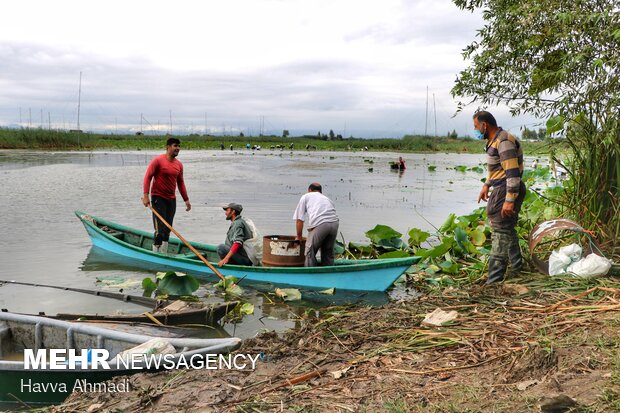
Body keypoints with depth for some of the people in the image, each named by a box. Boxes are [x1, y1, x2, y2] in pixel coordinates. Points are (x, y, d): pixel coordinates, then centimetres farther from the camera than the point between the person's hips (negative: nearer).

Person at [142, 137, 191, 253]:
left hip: (171, 199, 6)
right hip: (158, 198, -6)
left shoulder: (179, 164, 8)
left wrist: (186, 199, 15)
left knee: (167, 230, 12)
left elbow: (180, 182, 16)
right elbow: (148, 177, -13)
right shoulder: (158, 160, -10)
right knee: (160, 230, -11)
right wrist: (146, 195, -21)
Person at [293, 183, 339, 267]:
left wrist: (298, 236, 28)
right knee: (328, 253, 18)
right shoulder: (327, 198, 34)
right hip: (334, 223, 5)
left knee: (310, 253, 7)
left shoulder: (306, 197, 23)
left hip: (319, 224, -5)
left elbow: (299, 219, 18)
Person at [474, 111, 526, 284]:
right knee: (507, 230, 18)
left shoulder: (504, 142, -19)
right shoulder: (494, 140, 14)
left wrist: (510, 200, -26)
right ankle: (516, 267, 31)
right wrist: (487, 185, 20)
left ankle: (494, 279, -7)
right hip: (500, 189, 11)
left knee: (500, 232, -9)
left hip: (507, 190, -11)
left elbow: (513, 173, -24)